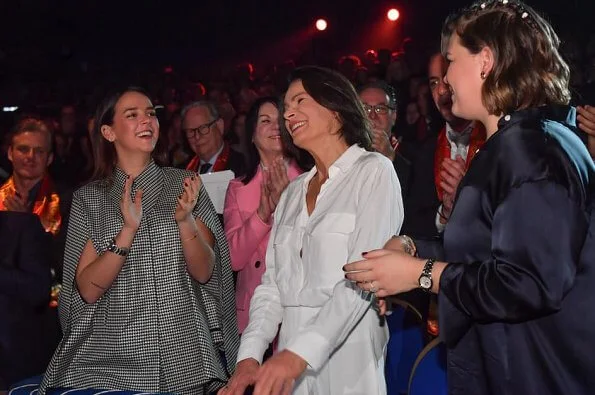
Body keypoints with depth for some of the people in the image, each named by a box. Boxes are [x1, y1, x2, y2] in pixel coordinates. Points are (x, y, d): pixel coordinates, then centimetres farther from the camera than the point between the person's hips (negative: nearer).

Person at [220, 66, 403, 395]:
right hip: (292, 367, 6)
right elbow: (273, 284, 7)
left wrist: (298, 354, -27)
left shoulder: (373, 171, -5)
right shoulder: (293, 191, 13)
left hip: (349, 367, -5)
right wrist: (250, 355, -9)